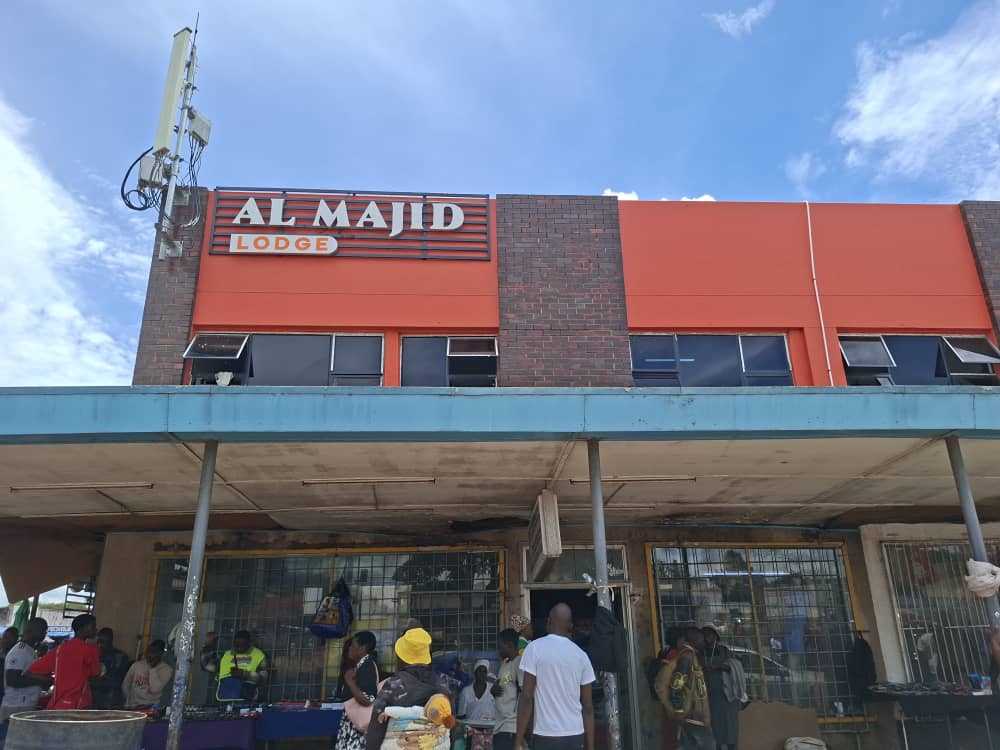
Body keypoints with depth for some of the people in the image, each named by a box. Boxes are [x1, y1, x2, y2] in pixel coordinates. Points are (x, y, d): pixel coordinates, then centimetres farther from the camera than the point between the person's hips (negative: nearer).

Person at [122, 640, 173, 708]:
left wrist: (152, 668, -17)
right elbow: (125, 685, 12)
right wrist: (129, 703, 2)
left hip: (151, 707, -3)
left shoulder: (166, 669, -8)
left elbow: (155, 689, -19)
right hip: (132, 707, 3)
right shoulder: (137, 665, 6)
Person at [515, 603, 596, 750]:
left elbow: (527, 698, -10)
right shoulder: (581, 655, 6)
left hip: (546, 737, -4)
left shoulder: (535, 648, -5)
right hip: (575, 736, 4)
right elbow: (588, 706, 7)